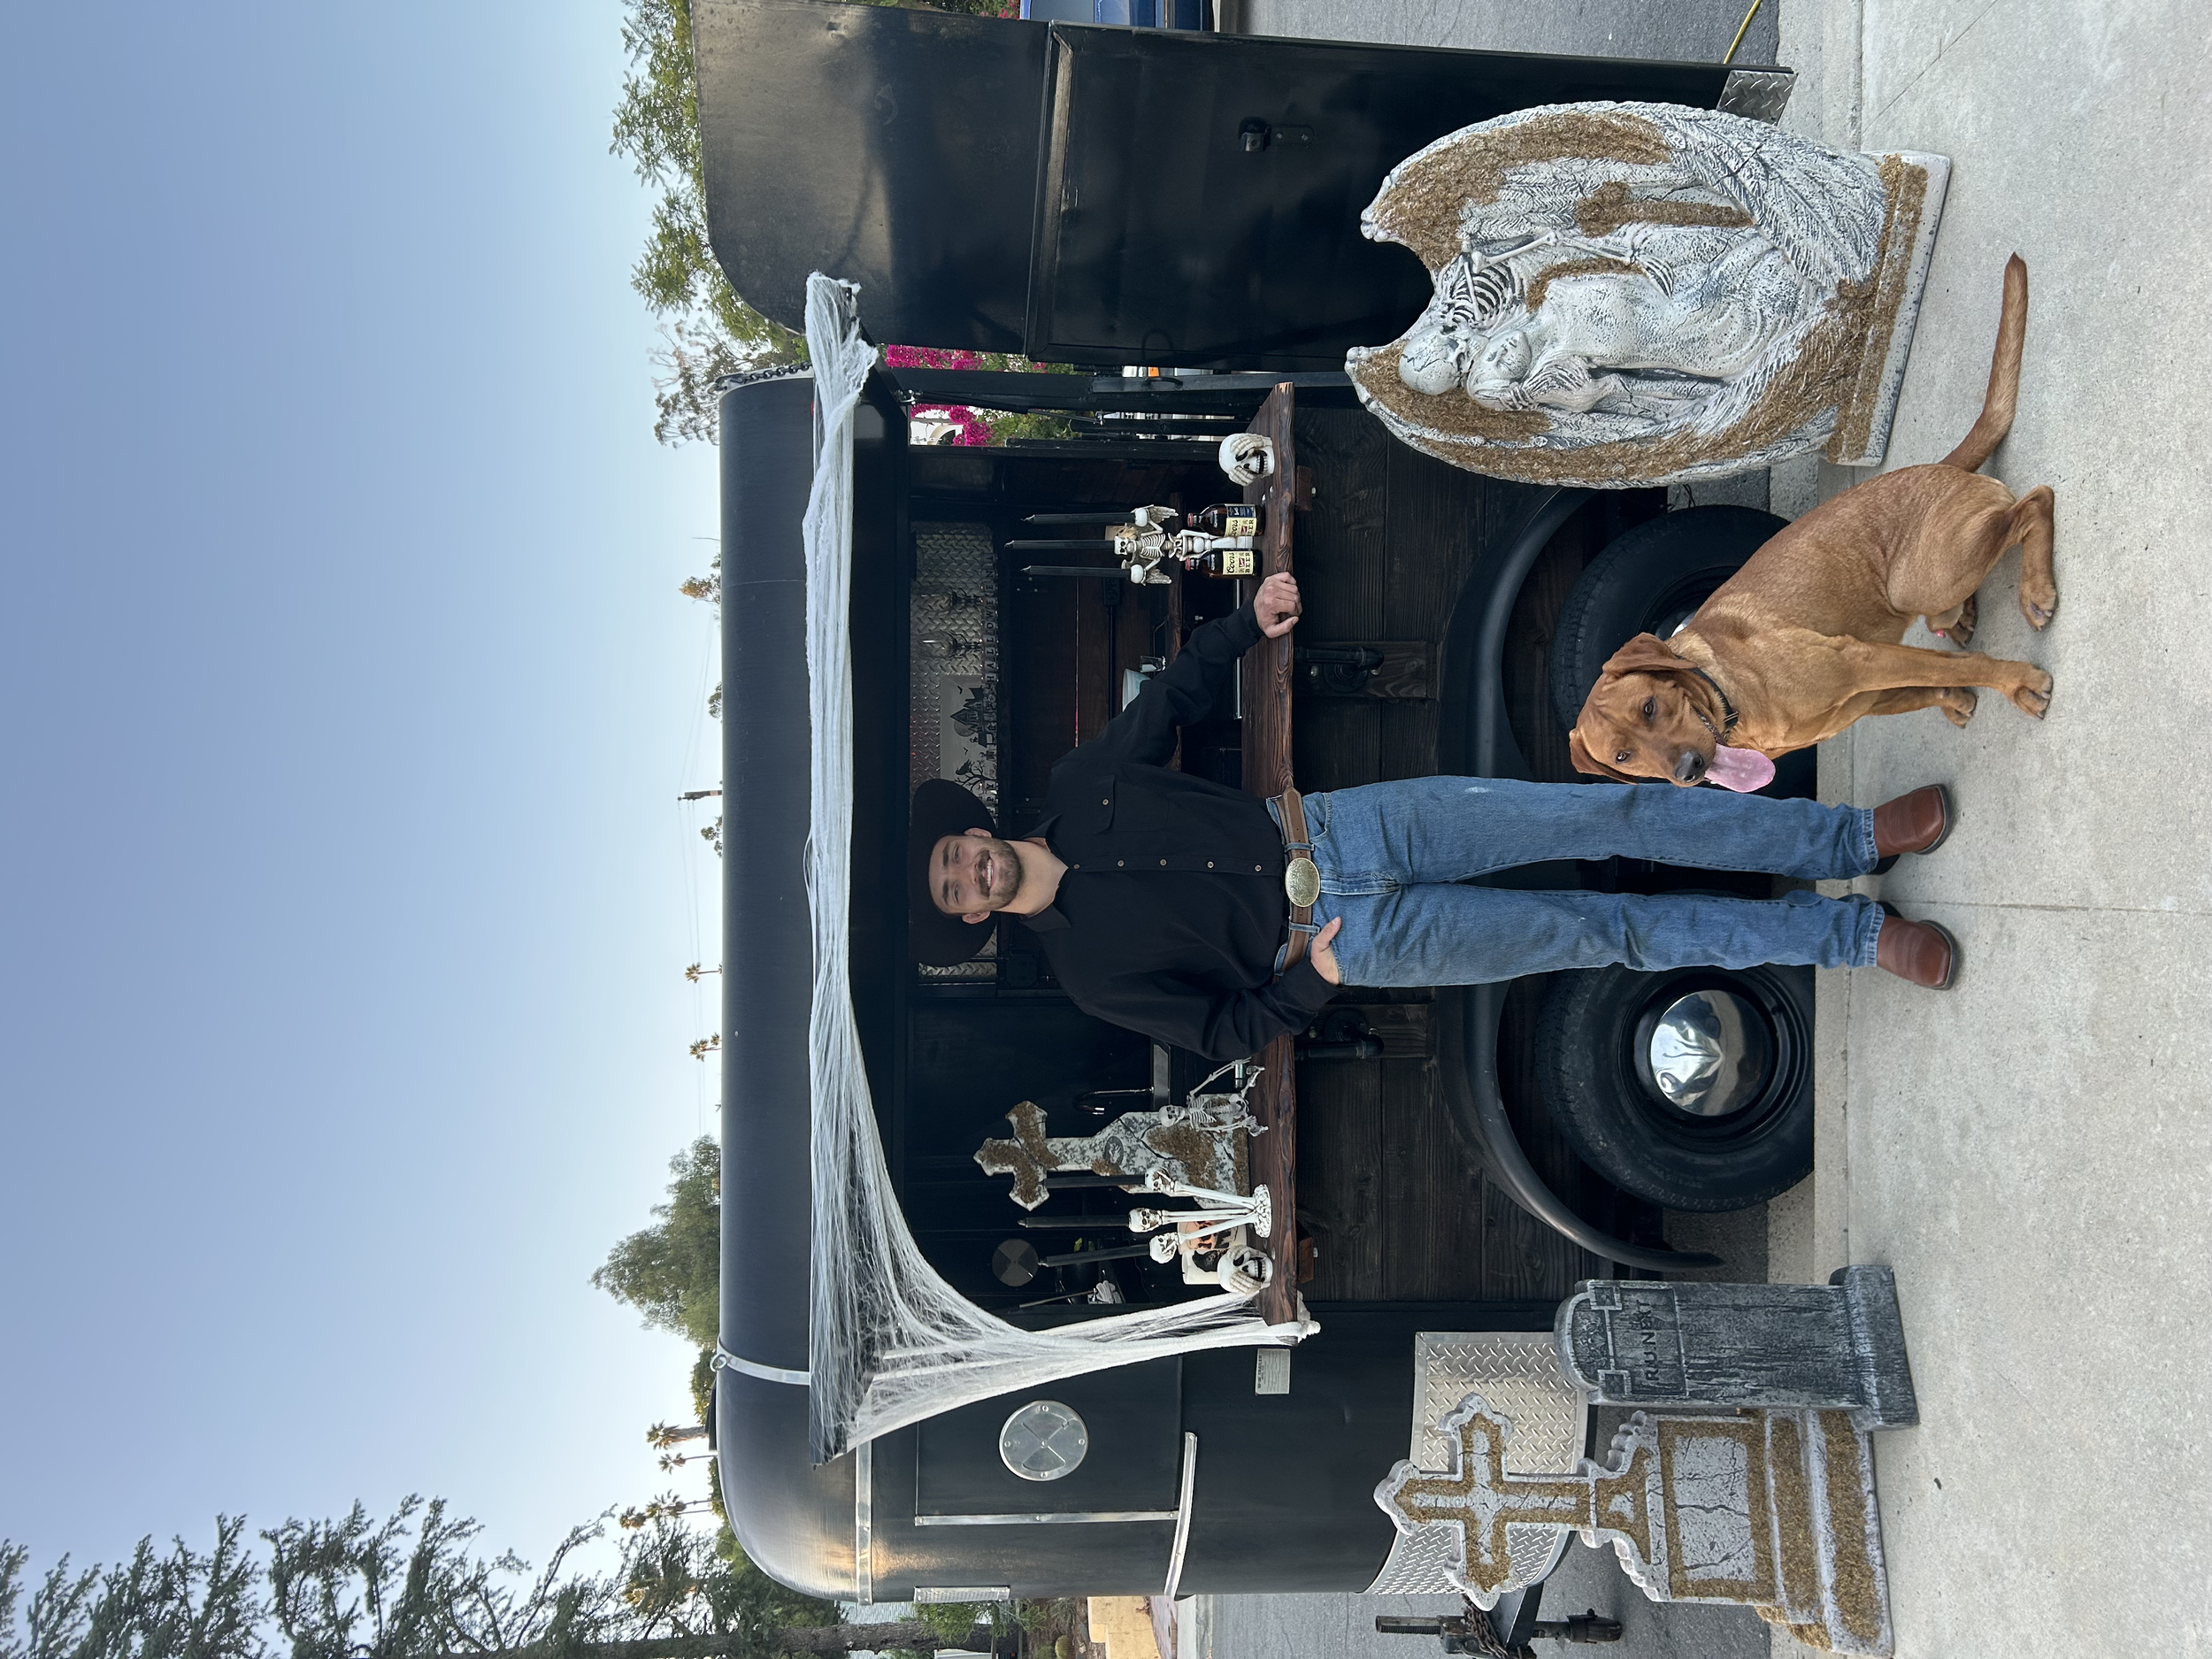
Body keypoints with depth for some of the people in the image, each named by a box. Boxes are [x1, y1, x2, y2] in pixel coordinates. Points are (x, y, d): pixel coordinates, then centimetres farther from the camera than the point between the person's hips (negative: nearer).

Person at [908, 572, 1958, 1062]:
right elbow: (1222, 1030, -3)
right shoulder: (1088, 966, -7)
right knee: (1613, 931, -9)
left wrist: (1249, 623, 4)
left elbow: (1172, 698, 15)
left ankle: (1853, 838, 4)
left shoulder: (1077, 791, 2)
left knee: (1615, 813, -9)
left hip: (1345, 826, 4)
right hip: (1355, 937, -3)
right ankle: (1858, 935, 4)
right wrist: (1310, 979, -17)